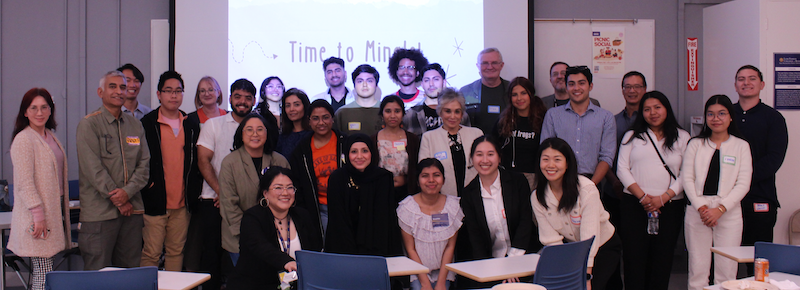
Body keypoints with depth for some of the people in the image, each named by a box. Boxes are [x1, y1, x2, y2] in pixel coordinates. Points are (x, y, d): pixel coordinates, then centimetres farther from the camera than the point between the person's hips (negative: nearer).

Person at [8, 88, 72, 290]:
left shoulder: (50, 137, 15)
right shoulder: (23, 140, -10)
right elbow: (24, 183, -15)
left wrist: (63, 211, 18)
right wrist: (38, 214, -19)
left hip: (54, 210, 8)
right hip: (37, 217, -8)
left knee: (41, 273, 9)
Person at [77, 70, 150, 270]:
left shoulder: (135, 124, 14)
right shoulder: (88, 124, -2)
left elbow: (144, 163, 7)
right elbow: (93, 168, -10)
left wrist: (127, 192, -9)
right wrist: (117, 200, -11)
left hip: (131, 208, 5)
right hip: (100, 211, -5)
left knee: (130, 273, 8)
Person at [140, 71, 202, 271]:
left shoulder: (192, 126, 12)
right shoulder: (146, 124, 0)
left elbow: (198, 161, 16)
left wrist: (194, 191, 7)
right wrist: (147, 186, -9)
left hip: (182, 203, 4)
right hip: (154, 202, -4)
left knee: (176, 251, 10)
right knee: (151, 253, -3)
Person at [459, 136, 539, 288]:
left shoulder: (518, 181, 1)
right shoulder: (468, 194, 3)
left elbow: (525, 221, -4)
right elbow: (474, 237, 0)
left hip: (522, 258, -1)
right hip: (489, 262, 1)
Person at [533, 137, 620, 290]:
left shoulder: (587, 189, -23)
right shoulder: (537, 198, -11)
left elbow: (590, 236, -27)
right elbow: (551, 240, -13)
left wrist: (586, 277, -33)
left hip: (603, 247, -3)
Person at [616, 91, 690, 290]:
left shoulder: (682, 137, 11)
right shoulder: (632, 136, 13)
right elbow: (622, 169, 3)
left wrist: (663, 198, -10)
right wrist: (642, 196, -9)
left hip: (670, 205, 0)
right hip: (634, 204, 0)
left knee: (662, 258, 0)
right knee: (634, 257, -4)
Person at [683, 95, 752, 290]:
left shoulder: (741, 146, 7)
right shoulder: (695, 144, 11)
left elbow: (743, 184, 0)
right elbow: (687, 178, 3)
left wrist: (720, 209, -11)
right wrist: (701, 207, -9)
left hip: (729, 213, -1)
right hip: (697, 212, 1)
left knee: (726, 271, -3)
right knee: (697, 269, 1)